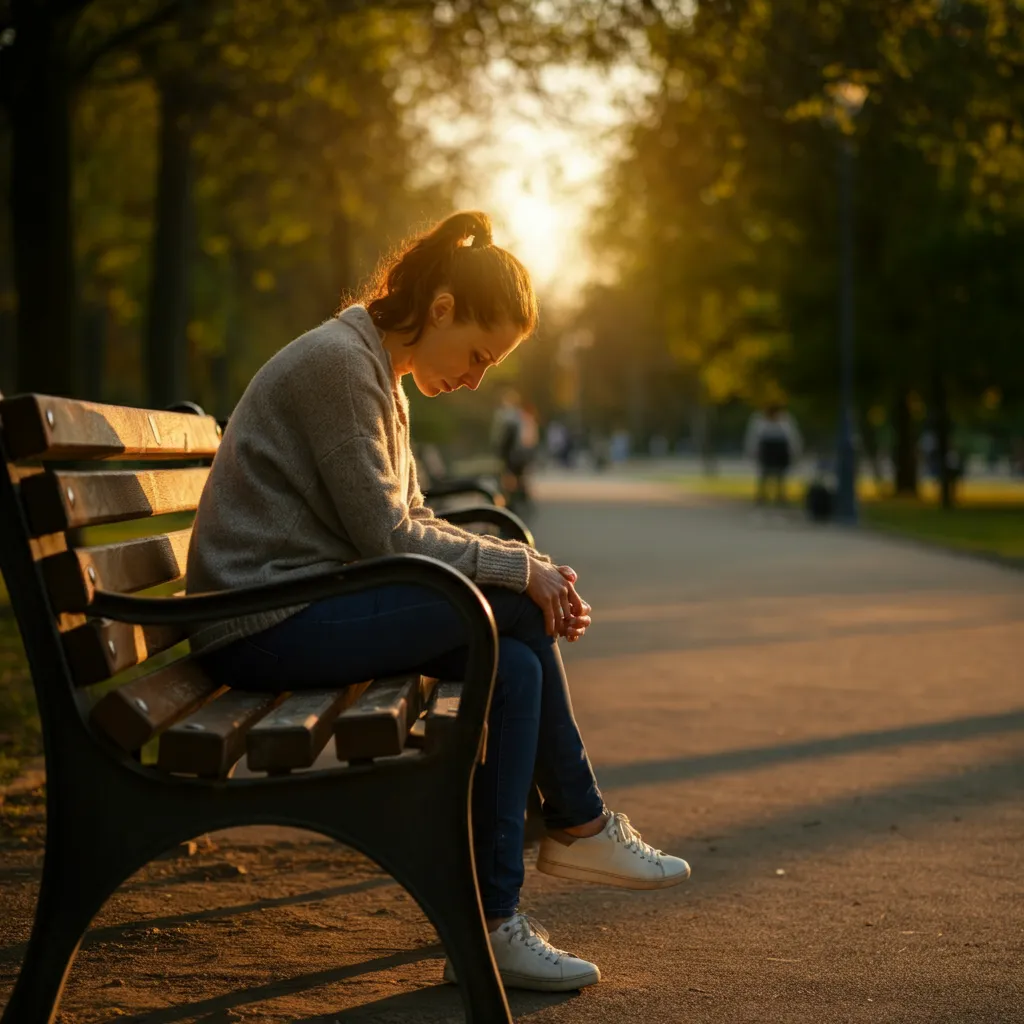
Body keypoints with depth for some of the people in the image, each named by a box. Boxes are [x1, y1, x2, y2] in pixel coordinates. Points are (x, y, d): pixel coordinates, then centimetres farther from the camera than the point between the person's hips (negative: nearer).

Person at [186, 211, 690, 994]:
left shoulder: (381, 377, 17)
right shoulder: (337, 361, -14)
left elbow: (410, 522, 15)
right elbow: (385, 536, -18)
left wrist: (533, 575, 1)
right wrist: (521, 568, -10)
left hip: (306, 613, 10)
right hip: (261, 627, -10)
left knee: (514, 666, -8)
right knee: (515, 607, -18)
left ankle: (492, 923, -3)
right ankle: (581, 825, -2)